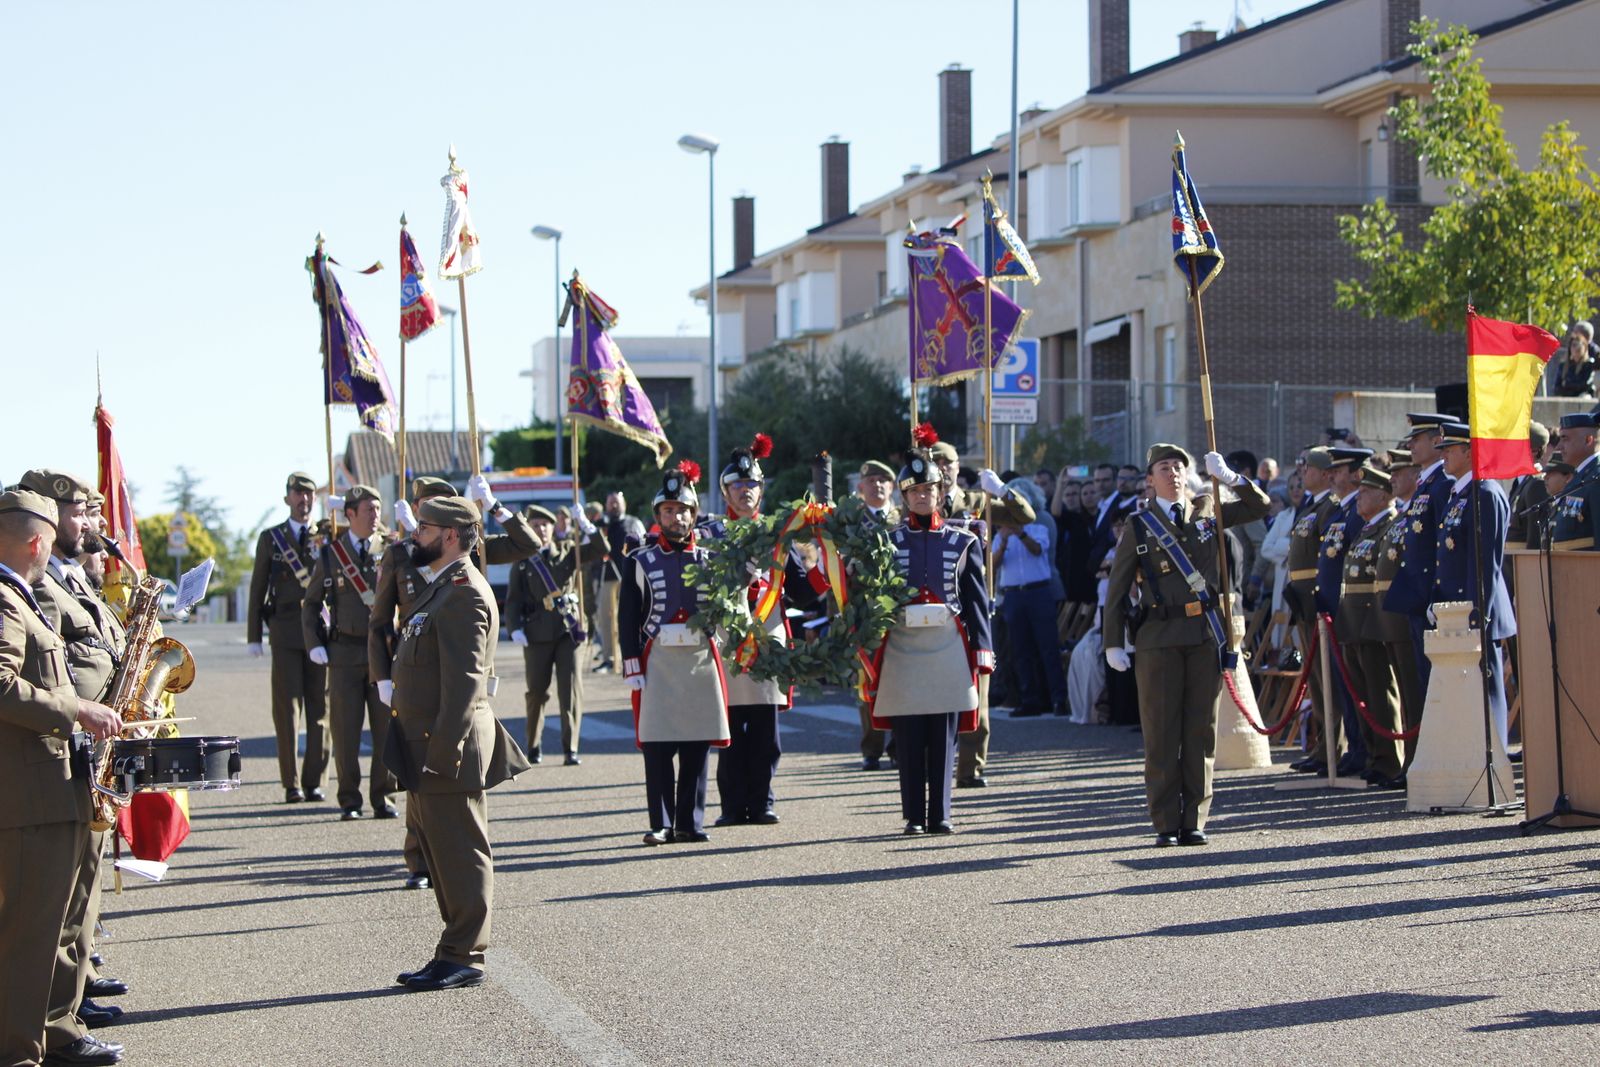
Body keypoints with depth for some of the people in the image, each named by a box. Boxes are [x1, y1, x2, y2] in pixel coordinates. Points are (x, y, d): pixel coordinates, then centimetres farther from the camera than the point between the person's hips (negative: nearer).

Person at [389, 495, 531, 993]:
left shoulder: (463, 594, -16)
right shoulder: (443, 587, 17)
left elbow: (465, 680, -22)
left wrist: (443, 749, -25)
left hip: (449, 748, -11)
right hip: (427, 746, 11)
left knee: (460, 854, -4)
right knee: (440, 852, 14)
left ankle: (462, 957, 0)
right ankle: (457, 953, 19)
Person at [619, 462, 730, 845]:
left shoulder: (710, 559, 12)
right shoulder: (640, 563, 6)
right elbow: (627, 619, 2)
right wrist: (632, 667, -6)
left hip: (701, 659, 2)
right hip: (658, 659, -2)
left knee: (697, 747, 2)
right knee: (657, 745, -5)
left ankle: (690, 823, 9)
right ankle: (662, 824, -1)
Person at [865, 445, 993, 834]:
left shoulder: (964, 542, 8)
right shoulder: (889, 542, 7)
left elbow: (977, 600, 7)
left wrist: (982, 650, 0)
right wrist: (870, 650, 1)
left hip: (949, 645, 0)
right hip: (903, 646, 0)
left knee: (944, 738, 0)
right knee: (908, 738, -1)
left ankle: (940, 815, 6)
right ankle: (915, 816, 6)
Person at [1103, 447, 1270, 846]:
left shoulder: (1207, 515, 12)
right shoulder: (1138, 527, 6)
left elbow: (1260, 507, 15)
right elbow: (1117, 589, 5)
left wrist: (1228, 477, -1)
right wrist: (1113, 644, -1)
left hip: (1206, 634, 2)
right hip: (1159, 637, -2)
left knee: (1201, 731, 3)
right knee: (1161, 734, -1)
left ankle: (1194, 822, 8)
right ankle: (1166, 824, 4)